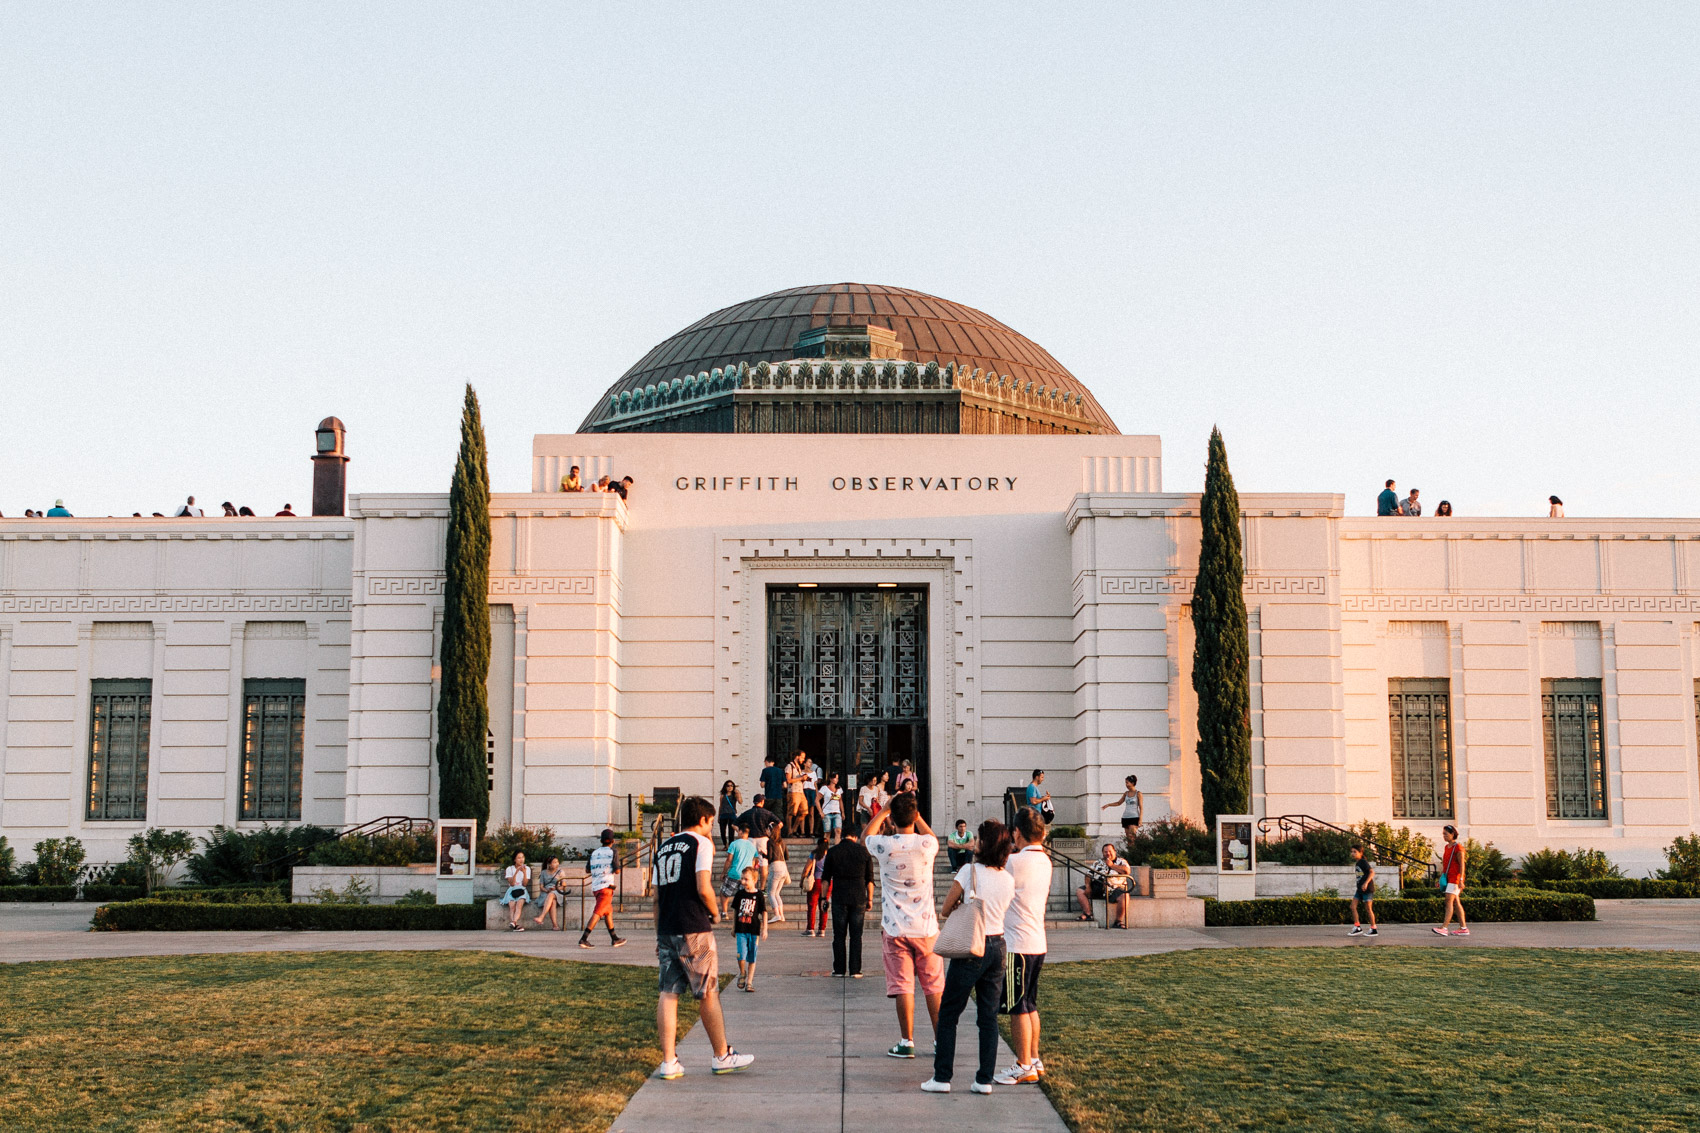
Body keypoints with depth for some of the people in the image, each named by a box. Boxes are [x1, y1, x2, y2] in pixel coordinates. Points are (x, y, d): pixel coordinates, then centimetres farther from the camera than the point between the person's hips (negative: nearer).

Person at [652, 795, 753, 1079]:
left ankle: (669, 1062, 2)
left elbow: (657, 895, 16)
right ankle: (722, 1056, 14)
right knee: (708, 993, 4)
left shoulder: (663, 847, 16)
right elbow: (703, 888, -15)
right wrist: (715, 914, 2)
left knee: (668, 993, 4)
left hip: (666, 930, 6)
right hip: (694, 930, -6)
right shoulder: (701, 843, -5)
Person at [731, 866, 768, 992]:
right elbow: (735, 910, 14)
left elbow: (764, 913, 3)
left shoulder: (758, 895, -2)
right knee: (741, 955, -12)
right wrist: (733, 928, 16)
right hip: (741, 930, 1)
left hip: (754, 931, -1)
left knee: (752, 958, 5)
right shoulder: (739, 894, 4)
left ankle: (749, 982, 13)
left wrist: (764, 930, 0)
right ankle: (742, 973, 15)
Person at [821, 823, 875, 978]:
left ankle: (839, 969, 6)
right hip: (859, 898, 0)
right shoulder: (863, 851, 2)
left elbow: (826, 878, 3)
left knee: (839, 936, 6)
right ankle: (855, 970, 1)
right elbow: (869, 879, 4)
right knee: (856, 936, 3)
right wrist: (870, 899, 10)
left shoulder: (832, 852, 2)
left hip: (839, 898, 0)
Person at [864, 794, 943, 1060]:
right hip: (926, 926, 1)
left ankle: (907, 1042, 4)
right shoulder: (927, 844, -7)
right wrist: (916, 816, 26)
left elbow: (865, 836, 16)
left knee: (902, 986, 2)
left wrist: (884, 810, 19)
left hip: (895, 928, -1)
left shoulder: (884, 845, -10)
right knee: (933, 985, 10)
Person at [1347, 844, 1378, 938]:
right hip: (1359, 889, 9)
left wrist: (1366, 883, -27)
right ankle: (1357, 928, 4)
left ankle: (1374, 929, 7)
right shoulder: (1357, 863, 14)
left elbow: (1372, 872, -19)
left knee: (1368, 909, -3)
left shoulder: (1363, 862, -11)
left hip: (1367, 889, -9)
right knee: (1353, 906, 1)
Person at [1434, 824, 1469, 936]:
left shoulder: (1458, 848, -10)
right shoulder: (1447, 847, 16)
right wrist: (1442, 876, 15)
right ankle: (1463, 928, 13)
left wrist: (1461, 880, -21)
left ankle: (1444, 927, -21)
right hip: (1448, 878, 9)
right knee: (1456, 903, 10)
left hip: (1455, 878, -9)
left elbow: (1462, 865, -15)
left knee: (1449, 901, -15)